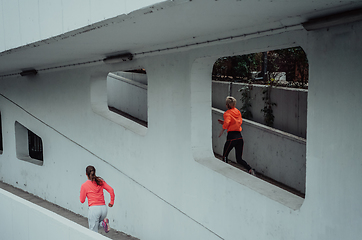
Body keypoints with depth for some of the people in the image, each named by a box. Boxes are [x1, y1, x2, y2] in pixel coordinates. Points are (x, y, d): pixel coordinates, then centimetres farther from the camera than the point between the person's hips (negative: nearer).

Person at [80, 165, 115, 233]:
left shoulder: (84, 185, -3)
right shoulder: (100, 182, 7)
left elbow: (82, 200, 4)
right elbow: (111, 190, -2)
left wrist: (82, 193, 22)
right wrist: (112, 202, 9)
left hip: (93, 209, -4)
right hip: (103, 208, 4)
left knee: (93, 232, 8)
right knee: (96, 225, 28)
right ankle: (103, 222, -5)